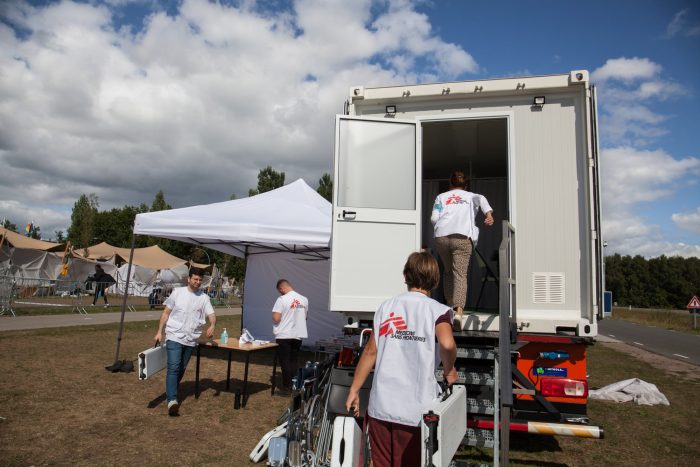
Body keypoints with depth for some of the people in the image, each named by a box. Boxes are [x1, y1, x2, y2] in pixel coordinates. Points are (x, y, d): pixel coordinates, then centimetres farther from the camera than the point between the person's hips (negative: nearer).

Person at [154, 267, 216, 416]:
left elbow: (212, 315, -6)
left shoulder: (204, 298, 3)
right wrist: (159, 332, -1)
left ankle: (170, 393, 34)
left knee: (181, 369, 15)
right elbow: (166, 313, 3)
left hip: (191, 340, 4)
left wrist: (212, 325, -28)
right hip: (174, 337, -3)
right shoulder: (177, 292, -1)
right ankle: (172, 400, -20)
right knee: (173, 368, -14)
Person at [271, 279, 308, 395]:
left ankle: (286, 388, 8)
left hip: (284, 336, -5)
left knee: (285, 362, 4)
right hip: (298, 335, 5)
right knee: (294, 361, 15)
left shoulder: (282, 299, -15)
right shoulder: (304, 299, 3)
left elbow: (276, 318, -19)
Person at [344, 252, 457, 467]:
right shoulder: (438, 310, -4)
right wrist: (449, 371, -2)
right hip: (416, 411, -3)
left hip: (381, 407, 3)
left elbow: (370, 352, 4)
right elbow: (447, 344, -23)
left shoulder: (386, 307, 6)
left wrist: (354, 390, 11)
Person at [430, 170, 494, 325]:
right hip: (462, 237, -1)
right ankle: (458, 310, -24)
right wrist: (489, 214, -16)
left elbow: (434, 218, 9)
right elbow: (481, 199, -1)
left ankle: (450, 305, 18)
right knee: (460, 274, -6)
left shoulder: (441, 197, 23)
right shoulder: (470, 196, 23)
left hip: (441, 236, 2)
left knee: (448, 271, 20)